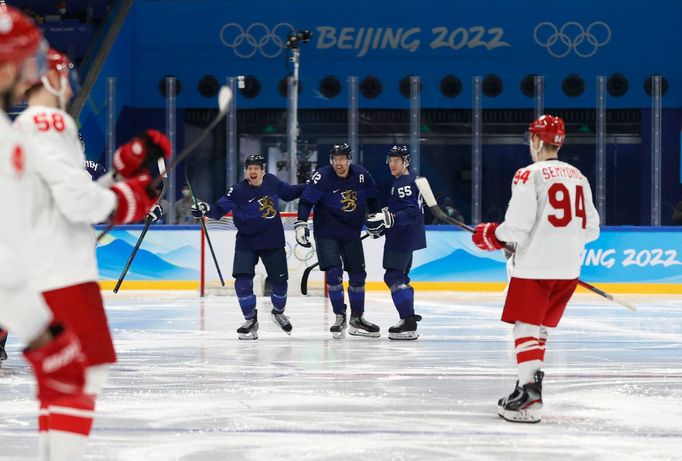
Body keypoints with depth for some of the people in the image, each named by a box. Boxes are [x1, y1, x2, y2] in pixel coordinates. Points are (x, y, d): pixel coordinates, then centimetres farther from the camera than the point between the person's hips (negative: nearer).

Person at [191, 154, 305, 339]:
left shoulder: (272, 182, -4)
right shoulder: (237, 191, -14)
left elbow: (288, 193, 14)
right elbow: (219, 209, -20)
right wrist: (206, 209, -39)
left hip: (273, 242, 2)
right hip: (246, 243, -2)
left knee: (280, 281, 8)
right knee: (243, 281, -16)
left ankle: (278, 312, 38)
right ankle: (251, 320, 2)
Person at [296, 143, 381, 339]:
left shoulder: (361, 175, -7)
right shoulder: (322, 177, -16)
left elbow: (372, 197, 11)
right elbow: (306, 201, -13)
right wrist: (301, 224, -21)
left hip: (351, 232, 4)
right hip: (326, 232, -4)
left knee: (358, 275, 5)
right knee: (334, 273, -14)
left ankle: (357, 319, 18)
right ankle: (340, 317, 1)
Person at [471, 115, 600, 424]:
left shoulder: (530, 176, -10)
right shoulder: (578, 177, 11)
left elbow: (516, 228, -14)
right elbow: (591, 228, 13)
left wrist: (490, 236, 4)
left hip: (535, 267, -7)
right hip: (568, 270, 7)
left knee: (525, 327, -4)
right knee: (539, 327, 18)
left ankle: (528, 399, -14)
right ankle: (529, 386, 22)